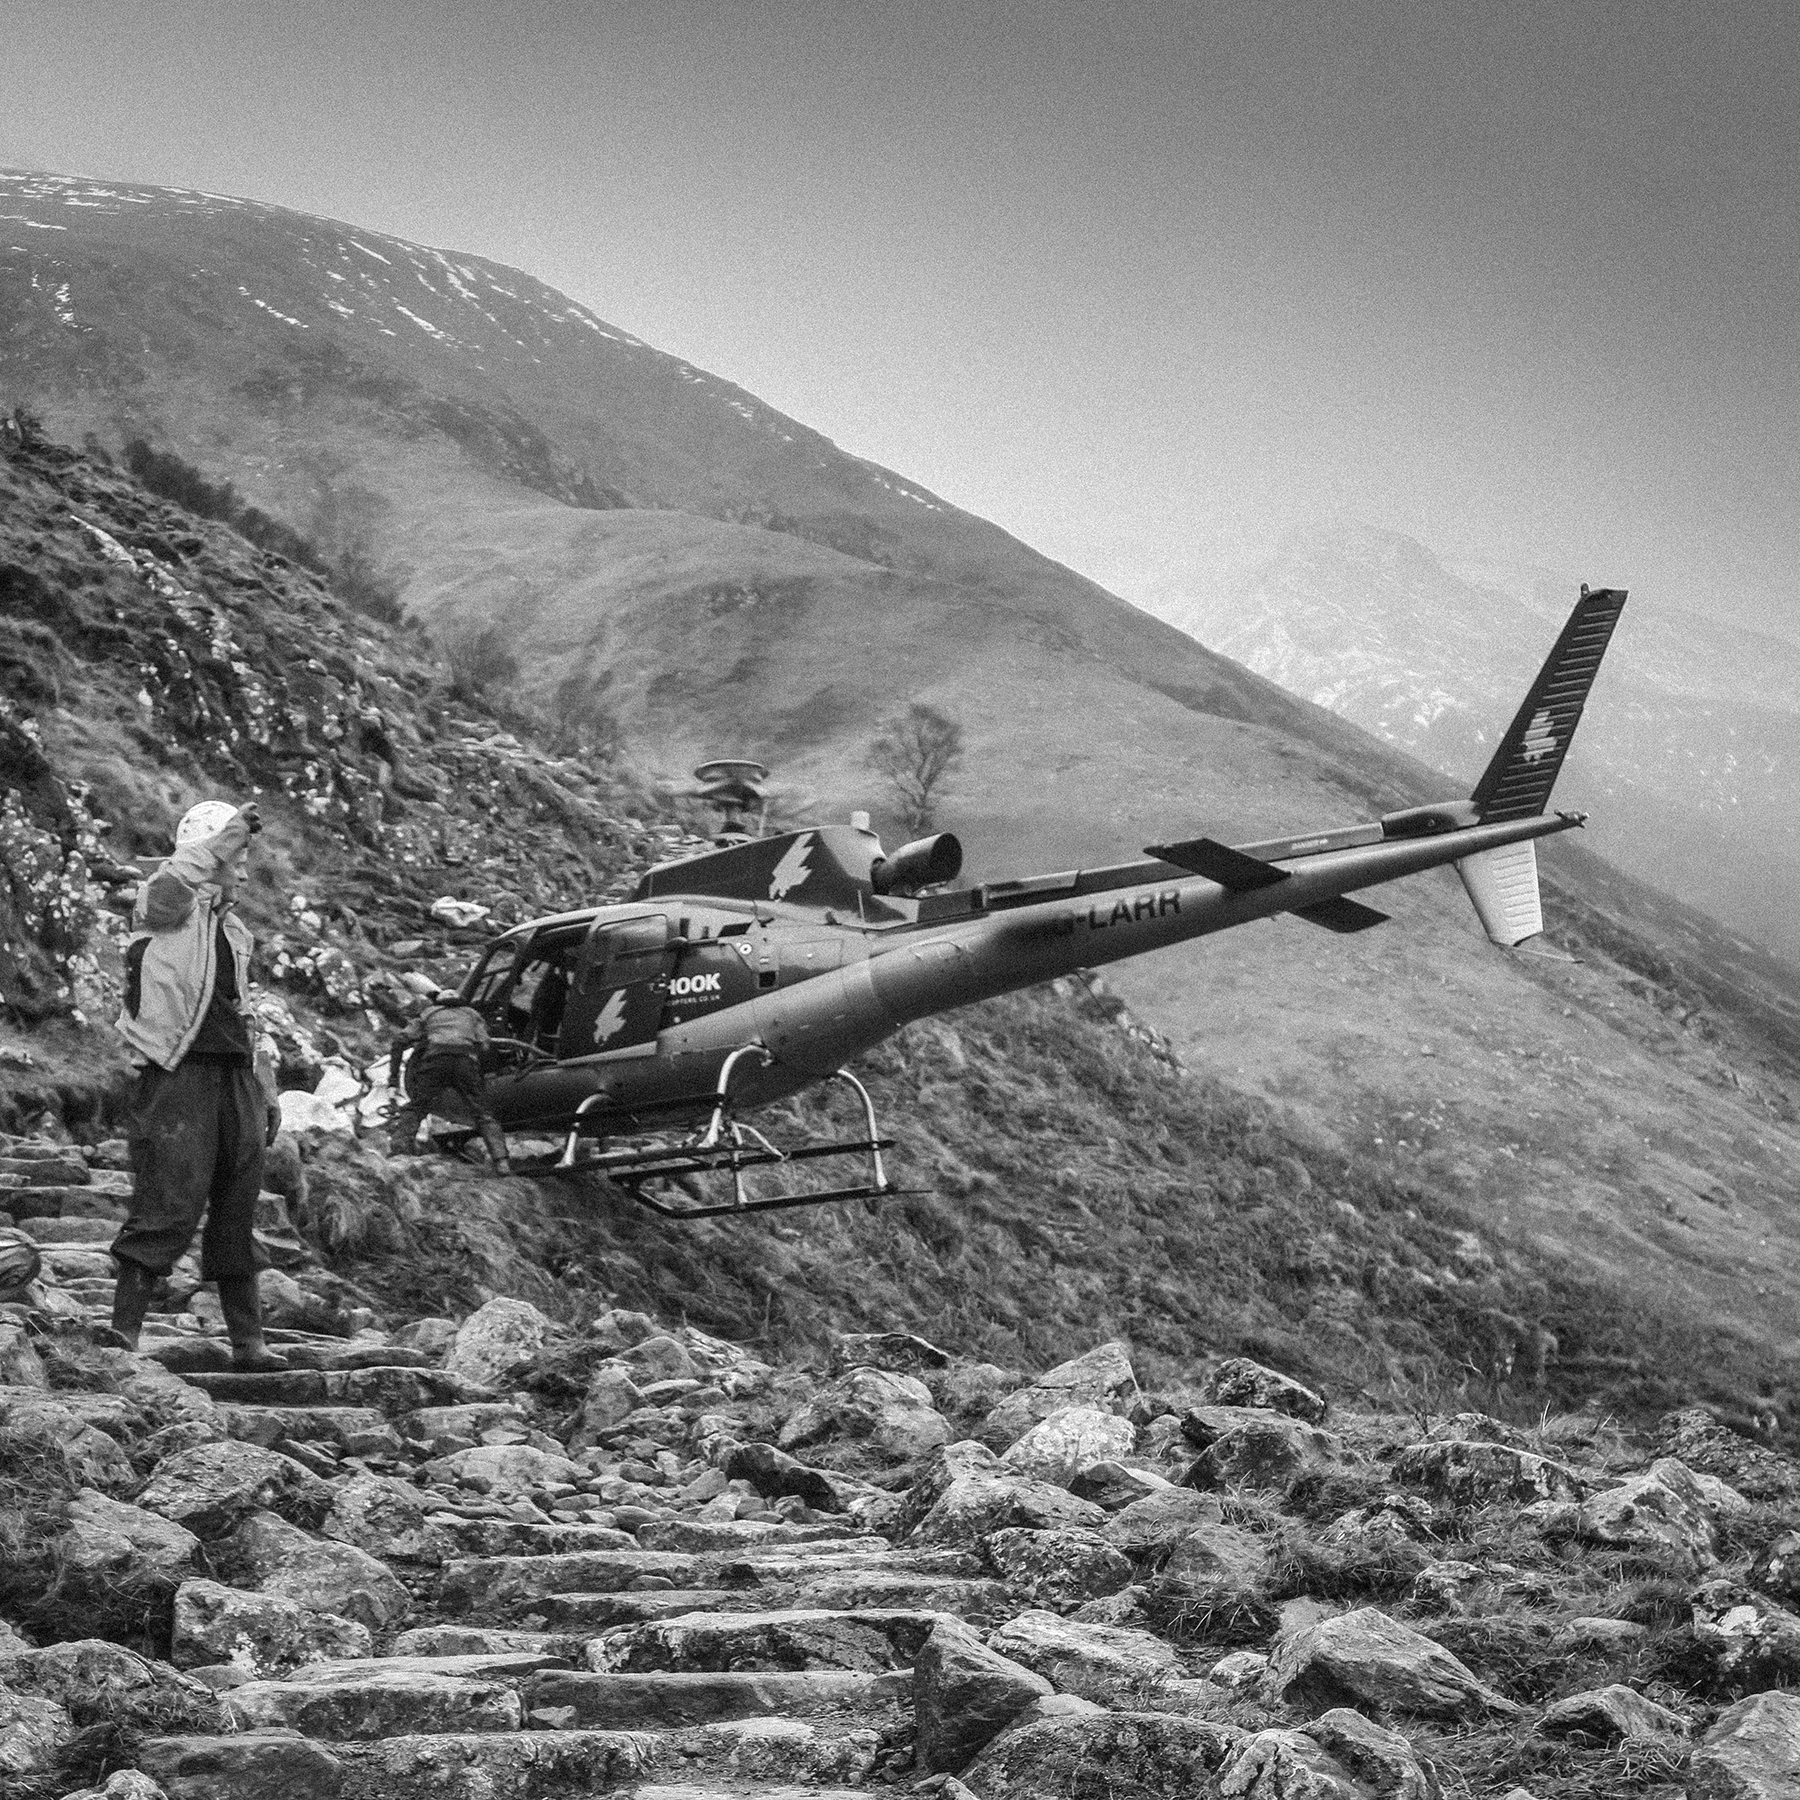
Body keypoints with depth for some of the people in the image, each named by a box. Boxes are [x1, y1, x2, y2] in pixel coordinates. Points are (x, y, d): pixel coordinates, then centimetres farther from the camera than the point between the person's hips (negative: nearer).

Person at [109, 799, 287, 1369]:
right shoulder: (168, 907, -2)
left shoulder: (233, 929, 21)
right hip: (180, 1072, -8)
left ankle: (247, 1340, 16)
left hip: (235, 1077, 8)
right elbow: (175, 880, -29)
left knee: (237, 1215, 10)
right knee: (171, 1209, -14)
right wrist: (232, 830, -22)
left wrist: (266, 1089, 25)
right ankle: (123, 1328, -9)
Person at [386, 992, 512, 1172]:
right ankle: (501, 1160, -5)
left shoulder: (428, 1014, 32)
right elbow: (483, 1045, 14)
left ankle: (398, 1152, -10)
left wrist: (393, 1080, 17)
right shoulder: (473, 1015, 35)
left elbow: (400, 1042, 18)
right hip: (466, 1061, 1)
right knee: (484, 1115, 10)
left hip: (434, 1059, -1)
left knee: (412, 1110, 10)